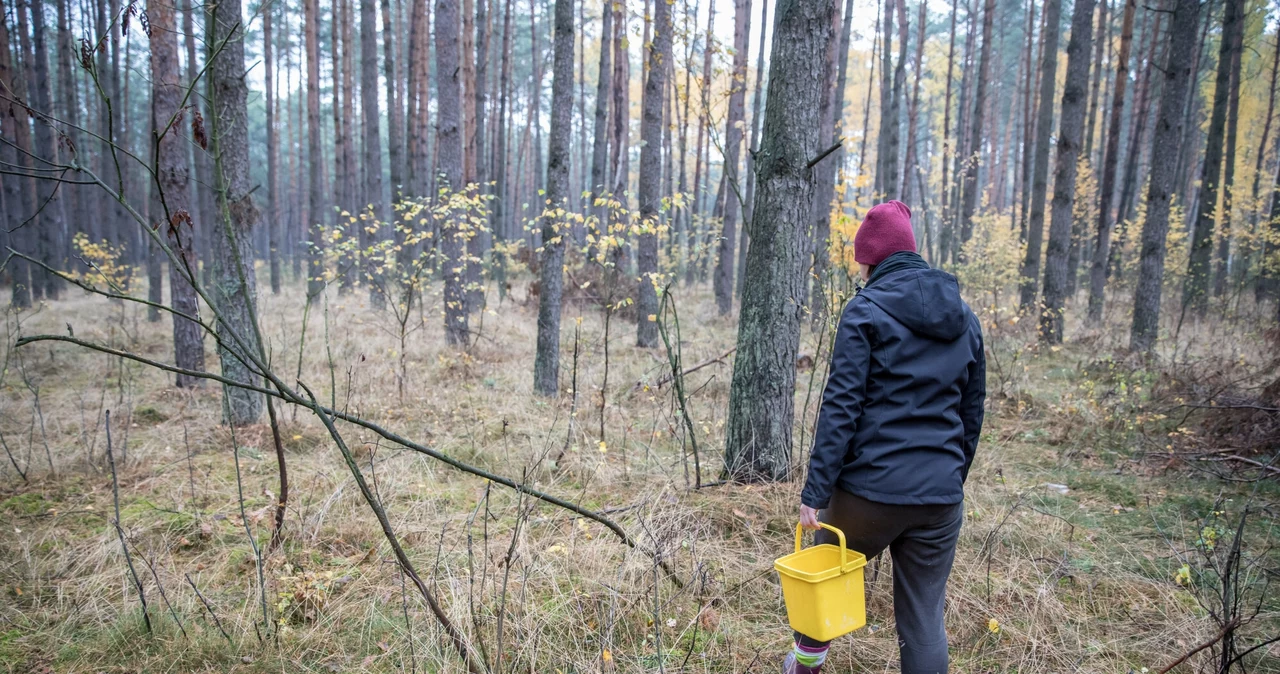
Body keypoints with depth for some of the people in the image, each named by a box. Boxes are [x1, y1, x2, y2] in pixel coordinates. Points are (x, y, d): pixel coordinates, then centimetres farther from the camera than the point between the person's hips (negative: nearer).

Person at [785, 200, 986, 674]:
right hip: (941, 496, 5)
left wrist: (815, 492, -11)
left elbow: (840, 408, -14)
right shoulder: (964, 317, 10)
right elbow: (973, 411, 15)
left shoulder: (866, 310, -7)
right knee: (925, 619, 12)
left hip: (871, 488, -4)